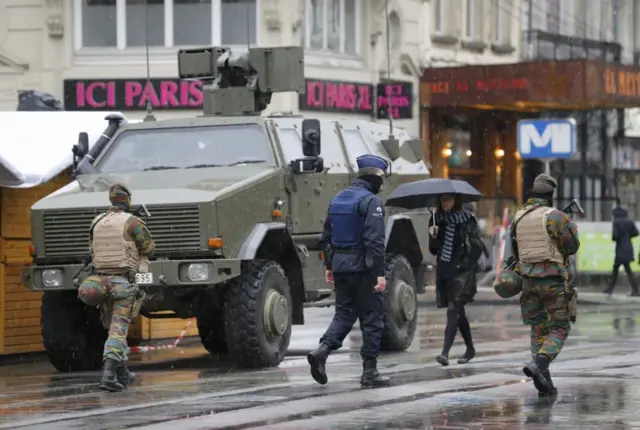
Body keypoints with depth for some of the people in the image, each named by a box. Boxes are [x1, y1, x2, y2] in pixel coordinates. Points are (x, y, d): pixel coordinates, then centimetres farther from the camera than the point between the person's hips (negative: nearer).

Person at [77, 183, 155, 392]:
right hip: (123, 283, -6)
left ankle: (122, 374, 27)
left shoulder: (97, 223, 9)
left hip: (100, 280, 6)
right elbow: (149, 248, 2)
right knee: (118, 330, -9)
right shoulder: (132, 222, -9)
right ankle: (108, 374, -24)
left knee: (115, 326, 21)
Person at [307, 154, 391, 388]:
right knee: (372, 317, 3)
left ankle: (322, 351, -9)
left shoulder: (338, 199, 12)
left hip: (341, 267, 7)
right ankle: (369, 371, 5)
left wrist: (329, 266, 23)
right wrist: (380, 273, -20)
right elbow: (375, 240, -20)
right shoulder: (371, 202, -13)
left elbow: (326, 236, 17)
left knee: (344, 313, 14)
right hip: (363, 268, -7)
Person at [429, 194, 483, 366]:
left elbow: (477, 247, -7)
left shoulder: (466, 219, -5)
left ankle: (445, 352, -23)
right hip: (444, 271, 6)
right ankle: (470, 349, 27)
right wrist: (433, 237, -6)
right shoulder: (439, 219, 10)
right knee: (458, 312, 14)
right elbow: (434, 250, 13)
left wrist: (464, 265, -14)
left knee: (453, 310, -15)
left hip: (461, 272, -6)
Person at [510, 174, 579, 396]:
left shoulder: (518, 218, 6)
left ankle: (544, 380, 7)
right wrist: (572, 226, 15)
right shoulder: (555, 216, -12)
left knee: (538, 330, 13)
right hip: (553, 280, -5)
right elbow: (572, 246, -3)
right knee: (559, 329, 4)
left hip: (528, 279, 5)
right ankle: (538, 365, -20)